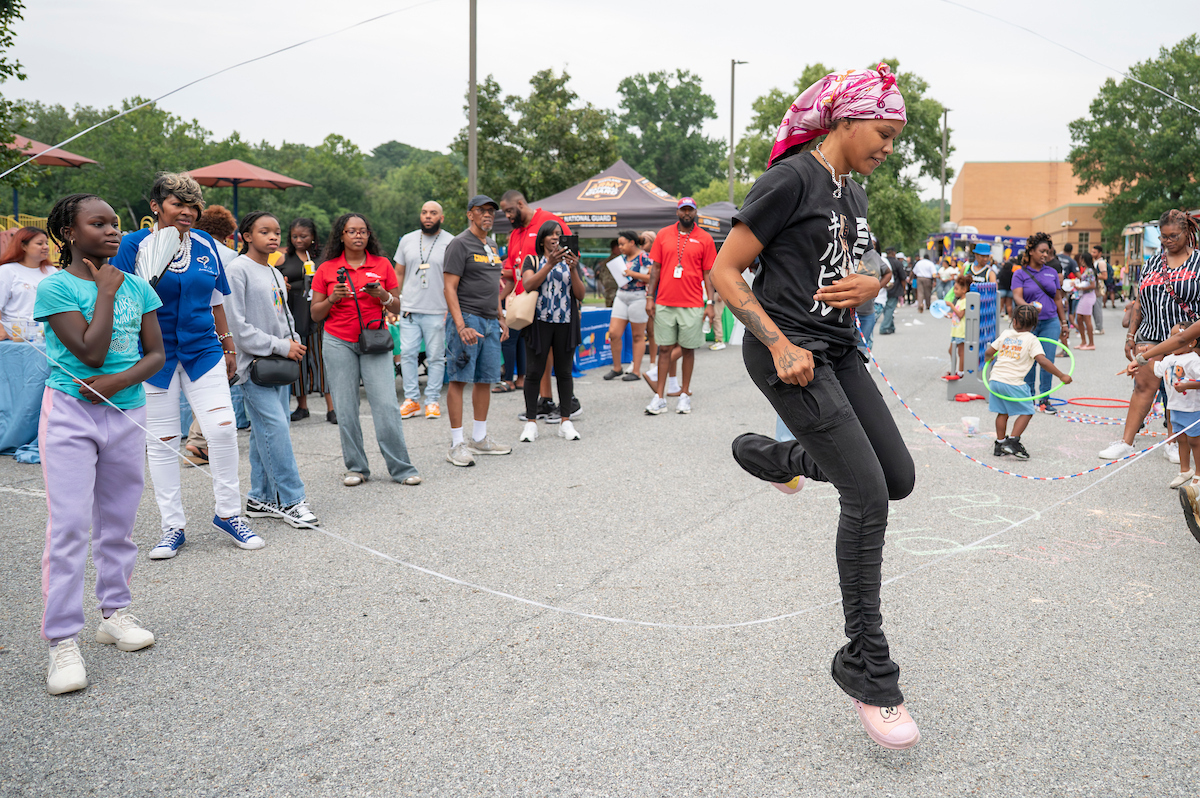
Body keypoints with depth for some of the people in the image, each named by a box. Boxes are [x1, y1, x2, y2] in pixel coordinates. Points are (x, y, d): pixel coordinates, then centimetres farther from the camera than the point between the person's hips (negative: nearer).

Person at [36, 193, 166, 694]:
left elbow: (156, 354, 5)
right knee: (69, 525, -7)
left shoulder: (136, 286, 6)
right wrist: (105, 291, -11)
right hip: (70, 413, -4)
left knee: (119, 521, 12)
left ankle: (114, 613, 27)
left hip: (126, 412, 5)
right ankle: (62, 641, -2)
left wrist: (119, 380, -12)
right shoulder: (56, 286, -7)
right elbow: (91, 352, -17)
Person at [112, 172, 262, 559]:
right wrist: (154, 277, -25)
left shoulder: (205, 244, 7)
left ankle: (228, 513, 11)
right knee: (162, 441, 5)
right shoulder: (136, 244, -5)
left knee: (223, 428, -7)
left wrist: (228, 345, 18)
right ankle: (172, 527, 16)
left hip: (203, 350, 3)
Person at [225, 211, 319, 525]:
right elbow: (238, 325, -13)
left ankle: (261, 498, 16)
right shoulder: (238, 270, -8)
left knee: (265, 433, 10)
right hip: (255, 365, -8)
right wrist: (280, 346, -14)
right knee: (276, 430, -12)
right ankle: (292, 501, -7)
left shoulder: (275, 274, 17)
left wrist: (295, 342, 3)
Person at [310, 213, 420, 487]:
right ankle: (356, 468, 13)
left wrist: (383, 296, -11)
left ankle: (401, 469, 0)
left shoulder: (382, 265, 6)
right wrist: (332, 299, -12)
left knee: (387, 405, -7)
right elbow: (315, 314, 7)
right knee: (346, 409, 1)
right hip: (338, 343, 0)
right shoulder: (326, 269, 5)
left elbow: (397, 307, 10)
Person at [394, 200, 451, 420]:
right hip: (409, 310, 3)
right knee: (407, 353, -1)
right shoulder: (407, 240, 12)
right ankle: (411, 399, 9)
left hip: (437, 311, -3)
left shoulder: (451, 243, 1)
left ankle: (433, 401, 10)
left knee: (436, 357, 1)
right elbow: (398, 273, 17)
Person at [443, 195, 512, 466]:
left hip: (490, 321, 8)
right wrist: (461, 326, -23)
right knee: (459, 380, -6)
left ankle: (480, 438, 21)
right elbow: (449, 288, -14)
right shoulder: (460, 244, -7)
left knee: (485, 380, 11)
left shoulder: (491, 245, 19)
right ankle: (457, 445, -5)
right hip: (467, 319, -8)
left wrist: (501, 318, 21)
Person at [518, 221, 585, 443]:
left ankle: (565, 422, 11)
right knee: (534, 372, -2)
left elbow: (580, 295, 3)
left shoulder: (569, 261, 13)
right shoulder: (532, 260, 8)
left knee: (564, 372, 5)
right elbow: (528, 285, -12)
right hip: (539, 322, -2)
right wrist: (550, 264, -20)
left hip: (566, 323, 2)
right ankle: (531, 422, 5)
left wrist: (573, 270, -12)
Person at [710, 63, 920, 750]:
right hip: (786, 349, -9)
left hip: (837, 347, 9)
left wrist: (868, 287, -1)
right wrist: (781, 345, -21)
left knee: (899, 477, 5)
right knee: (868, 493, -14)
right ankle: (866, 666, -2)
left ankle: (773, 457, 27)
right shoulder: (793, 178, -12)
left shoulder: (853, 192, 14)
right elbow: (725, 270, -14)